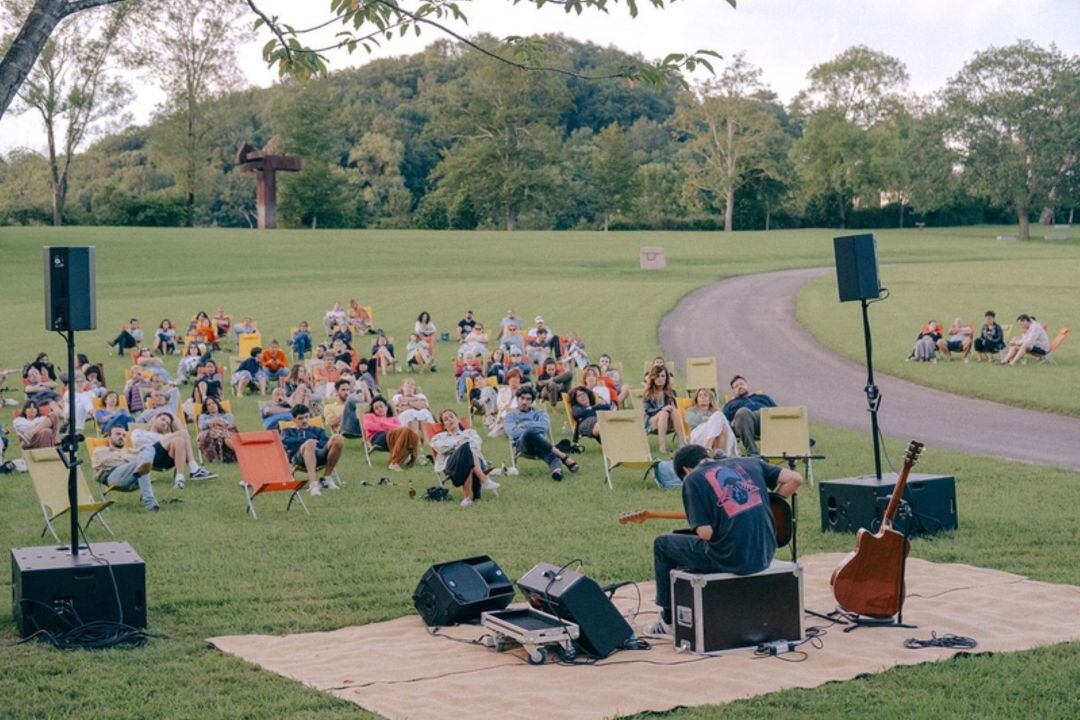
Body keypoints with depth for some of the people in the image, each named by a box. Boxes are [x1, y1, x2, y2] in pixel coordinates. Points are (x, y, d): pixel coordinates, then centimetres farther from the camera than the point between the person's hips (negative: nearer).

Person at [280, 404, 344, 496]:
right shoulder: (288, 431, 33)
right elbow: (285, 441, 7)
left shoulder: (317, 430, 37)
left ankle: (326, 478, -18)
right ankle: (313, 483, -53)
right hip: (298, 457, -2)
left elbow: (326, 443, 17)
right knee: (309, 443, -39)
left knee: (338, 439, -28)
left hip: (320, 454, 2)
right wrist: (306, 441, 0)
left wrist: (315, 443, -1)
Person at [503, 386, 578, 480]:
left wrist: (525, 425, 3)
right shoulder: (510, 416, 22)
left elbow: (545, 425, 3)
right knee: (529, 433, -39)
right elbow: (514, 432, 0)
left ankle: (557, 469, -74)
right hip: (522, 444, -2)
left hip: (540, 443, 2)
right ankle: (563, 456, -40)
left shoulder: (539, 413, 27)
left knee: (550, 453, -37)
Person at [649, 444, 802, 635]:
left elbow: (705, 533, -11)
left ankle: (669, 620, 27)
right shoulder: (749, 463, 13)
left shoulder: (692, 479, -2)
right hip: (765, 556, 6)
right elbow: (795, 479, 7)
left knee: (662, 544, 20)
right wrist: (766, 505, 18)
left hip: (730, 560, -6)